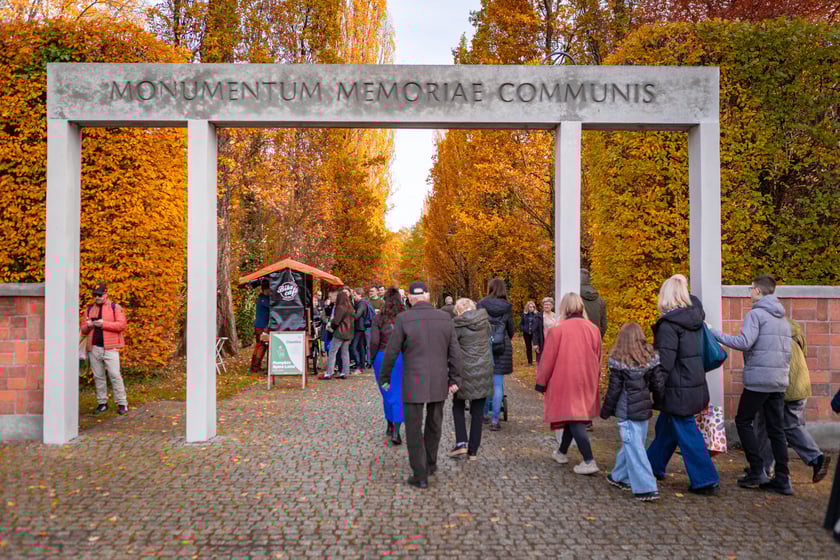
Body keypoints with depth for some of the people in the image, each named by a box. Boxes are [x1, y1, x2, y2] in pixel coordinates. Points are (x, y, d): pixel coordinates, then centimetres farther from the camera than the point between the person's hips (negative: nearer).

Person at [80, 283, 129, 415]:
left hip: (110, 348, -5)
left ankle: (122, 404, -5)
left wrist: (104, 324, -16)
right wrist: (88, 326, -4)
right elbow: (83, 330, 19)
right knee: (98, 376, 7)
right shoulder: (89, 309, 18)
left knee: (115, 375, -9)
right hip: (94, 348, 5)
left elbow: (121, 325, -7)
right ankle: (102, 403, 15)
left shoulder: (115, 307, 4)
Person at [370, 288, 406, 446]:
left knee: (387, 393, 17)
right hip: (402, 358, -1)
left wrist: (373, 359, 6)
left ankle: (390, 426, 30)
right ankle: (396, 431, -5)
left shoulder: (379, 318, -5)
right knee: (399, 394, 4)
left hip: (382, 357, 1)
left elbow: (374, 341, -8)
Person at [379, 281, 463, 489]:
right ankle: (430, 463, 37)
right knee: (434, 424, 22)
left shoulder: (403, 319, -11)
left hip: (414, 383, -4)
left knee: (414, 429, 6)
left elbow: (391, 352, -8)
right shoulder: (444, 318, -1)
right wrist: (455, 379, 6)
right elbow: (454, 352, 0)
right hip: (439, 383, 4)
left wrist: (384, 378, 5)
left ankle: (420, 476, 8)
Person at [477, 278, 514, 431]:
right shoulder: (507, 307, 1)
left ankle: (483, 414, 22)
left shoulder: (481, 304, -2)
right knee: (498, 384, 2)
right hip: (502, 348, 0)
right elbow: (511, 329, 8)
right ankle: (494, 419, 2)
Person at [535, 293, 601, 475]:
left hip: (565, 383, -5)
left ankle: (589, 461, -6)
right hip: (586, 383, 5)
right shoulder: (593, 329, 0)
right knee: (576, 418, 17)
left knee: (574, 420, -2)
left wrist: (541, 383, 2)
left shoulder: (557, 330, -14)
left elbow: (548, 360, -9)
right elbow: (598, 359, 9)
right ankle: (562, 452, 31)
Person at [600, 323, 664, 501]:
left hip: (627, 412, -6)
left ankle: (646, 488, -2)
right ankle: (621, 477, 33)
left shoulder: (618, 362, -13)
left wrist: (606, 411, 3)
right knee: (632, 444, 18)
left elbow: (614, 390, -9)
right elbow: (659, 384, 5)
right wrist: (659, 402, 21)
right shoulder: (651, 358, 0)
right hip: (644, 409, 6)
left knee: (634, 448, -1)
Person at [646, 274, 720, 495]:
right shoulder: (694, 317, 2)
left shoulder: (669, 324, -18)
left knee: (687, 434, 1)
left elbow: (664, 363, -21)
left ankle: (706, 481, 8)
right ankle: (654, 465, 36)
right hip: (695, 384, 8)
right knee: (665, 426, 21)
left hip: (678, 390, -8)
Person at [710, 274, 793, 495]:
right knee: (776, 429, 10)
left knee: (743, 421, 6)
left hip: (758, 379, -7)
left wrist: (716, 334, -13)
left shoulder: (756, 314, -9)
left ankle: (757, 471, 2)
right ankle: (782, 480, 9)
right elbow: (787, 351, 17)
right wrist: (783, 374, 21)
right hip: (780, 381, 7)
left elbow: (744, 343, -20)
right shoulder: (783, 319, 17)